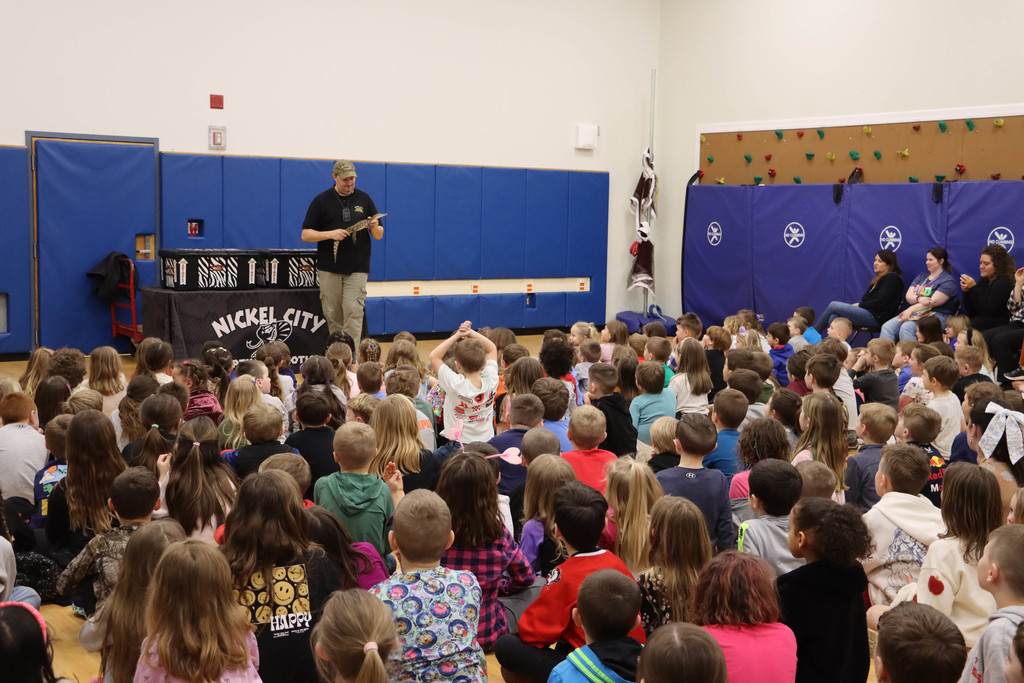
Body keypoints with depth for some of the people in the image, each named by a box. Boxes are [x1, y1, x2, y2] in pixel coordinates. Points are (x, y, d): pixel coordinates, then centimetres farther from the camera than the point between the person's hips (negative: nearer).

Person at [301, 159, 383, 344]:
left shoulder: (364, 199, 9)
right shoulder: (321, 200, 4)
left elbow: (379, 235, 11)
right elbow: (306, 234, 1)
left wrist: (374, 227, -12)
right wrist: (330, 234, -15)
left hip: (357, 268, 0)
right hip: (329, 269, 0)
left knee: (353, 313, -10)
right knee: (332, 315, 3)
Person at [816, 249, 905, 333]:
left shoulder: (892, 279, -5)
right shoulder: (878, 279, 24)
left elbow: (880, 302, -14)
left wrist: (859, 305, -7)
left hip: (876, 317, -9)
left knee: (833, 305, -12)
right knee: (834, 318, -13)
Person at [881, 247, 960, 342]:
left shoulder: (948, 281, -1)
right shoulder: (922, 276, 22)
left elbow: (933, 302, -13)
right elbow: (908, 296, 10)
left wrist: (911, 309, -19)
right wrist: (919, 299, -14)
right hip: (915, 314, 7)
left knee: (906, 328, -36)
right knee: (887, 327, -18)